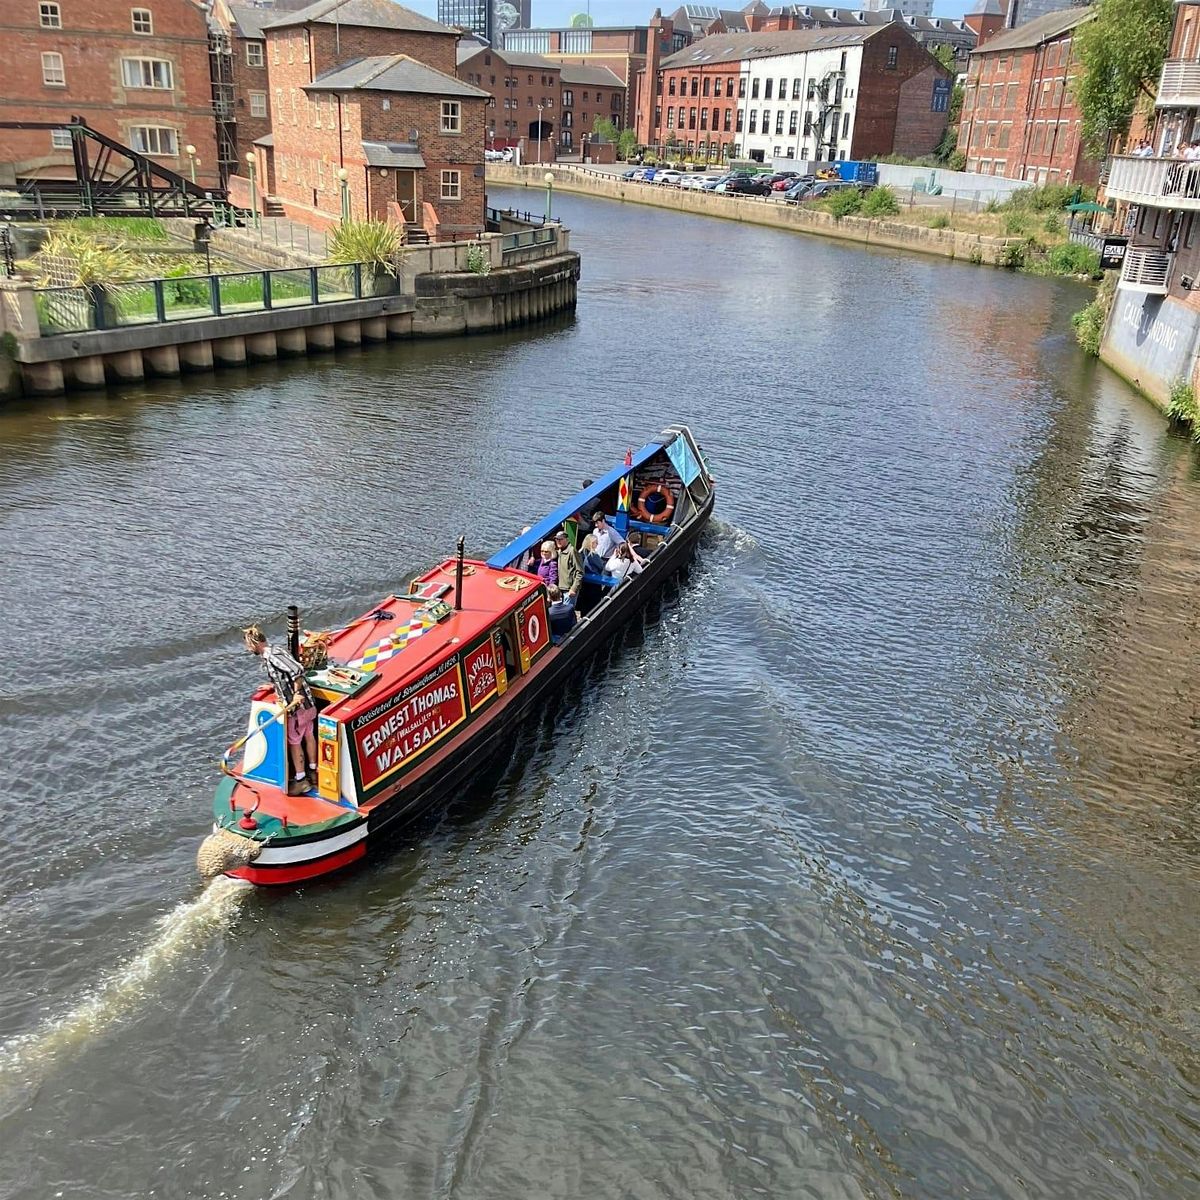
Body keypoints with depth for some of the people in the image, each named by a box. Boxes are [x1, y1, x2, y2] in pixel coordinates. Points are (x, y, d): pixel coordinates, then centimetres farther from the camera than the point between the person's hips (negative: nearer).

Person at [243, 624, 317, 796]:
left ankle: (301, 780, 16)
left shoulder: (272, 657, -20)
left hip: (297, 706, -9)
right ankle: (313, 772, 36)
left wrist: (296, 693, -24)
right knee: (308, 736, 21)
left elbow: (297, 670, -29)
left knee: (294, 743, 6)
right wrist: (273, 686, 13)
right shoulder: (270, 655, 10)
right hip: (308, 703, 9)